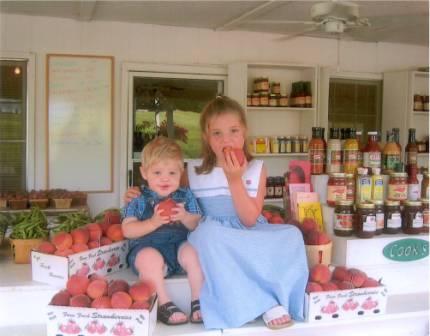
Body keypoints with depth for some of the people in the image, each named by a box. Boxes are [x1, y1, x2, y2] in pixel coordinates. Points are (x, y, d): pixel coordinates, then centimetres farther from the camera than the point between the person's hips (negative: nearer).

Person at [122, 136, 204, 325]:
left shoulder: (185, 196, 9)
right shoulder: (139, 200, 1)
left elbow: (197, 225, 5)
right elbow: (127, 230, -8)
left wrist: (185, 217, -18)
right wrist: (153, 222, -22)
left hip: (178, 246, 3)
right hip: (147, 248, -2)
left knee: (192, 252, -27)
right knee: (150, 258, -34)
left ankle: (198, 301, -13)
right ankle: (164, 304, -22)